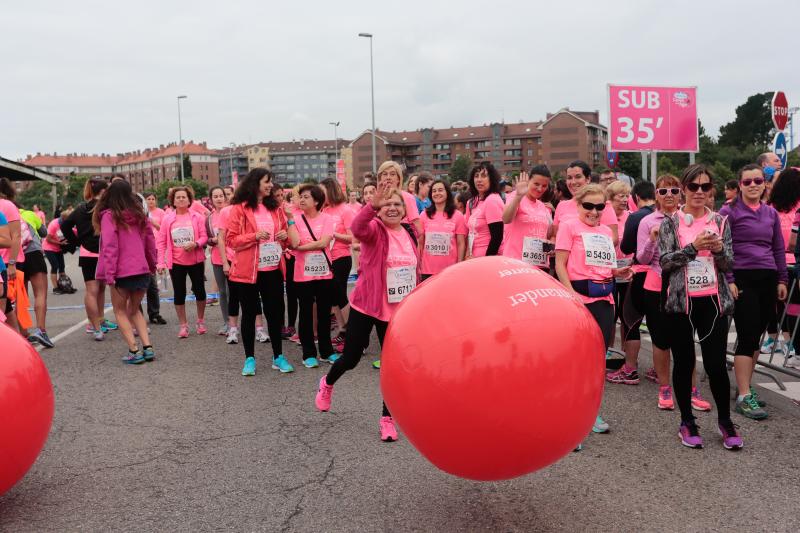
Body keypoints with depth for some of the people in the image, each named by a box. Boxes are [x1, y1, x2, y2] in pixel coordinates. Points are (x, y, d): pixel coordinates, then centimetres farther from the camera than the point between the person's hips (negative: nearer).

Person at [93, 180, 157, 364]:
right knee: (135, 310, 20)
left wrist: (109, 274, -13)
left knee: (120, 311, 12)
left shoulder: (109, 216, -7)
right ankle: (147, 347, 8)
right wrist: (152, 265, 21)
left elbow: (109, 247, -13)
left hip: (122, 272, -5)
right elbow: (150, 241, 11)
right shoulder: (139, 214, 7)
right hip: (142, 270, 5)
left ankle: (134, 351, 2)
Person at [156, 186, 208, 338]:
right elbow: (161, 241, -2)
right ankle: (183, 325, 17)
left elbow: (204, 236, -1)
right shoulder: (167, 219, -2)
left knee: (199, 290, 6)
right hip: (176, 262, 0)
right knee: (179, 294, 5)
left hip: (195, 260, 0)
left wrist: (196, 244, -22)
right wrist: (161, 262, -8)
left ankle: (201, 321, 27)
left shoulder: (197, 217, -2)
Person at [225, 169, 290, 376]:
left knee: (275, 312, 7)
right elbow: (231, 240, -7)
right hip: (247, 271, -4)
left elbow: (284, 235, 22)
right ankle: (249, 358, 16)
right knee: (249, 313, 5)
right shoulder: (239, 209, -4)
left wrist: (285, 236, -1)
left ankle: (278, 357, 18)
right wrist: (255, 236, -20)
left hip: (273, 269, 4)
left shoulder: (275, 208, 12)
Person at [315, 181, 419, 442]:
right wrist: (373, 205, -54)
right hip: (366, 306, -4)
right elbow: (357, 228, -37)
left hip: (397, 310, 4)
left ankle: (388, 418, 19)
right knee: (351, 357, 8)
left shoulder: (410, 233, 4)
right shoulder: (374, 228, -12)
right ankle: (327, 383, 42)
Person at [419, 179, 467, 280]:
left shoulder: (457, 216, 0)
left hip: (450, 271, -1)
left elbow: (461, 244, 1)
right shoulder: (425, 215, 4)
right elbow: (420, 243, 7)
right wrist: (418, 266, 3)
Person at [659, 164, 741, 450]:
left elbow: (729, 265, 5)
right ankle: (687, 421, 23)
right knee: (684, 362, 7)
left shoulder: (720, 222, 6)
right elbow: (664, 261, -7)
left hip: (713, 302, 1)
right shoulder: (670, 223, 1)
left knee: (716, 364, 0)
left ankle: (725, 419, 23)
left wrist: (719, 249, -15)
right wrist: (694, 246, -19)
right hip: (680, 302, -1)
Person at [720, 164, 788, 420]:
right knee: (747, 336, -9)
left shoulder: (771, 213, 13)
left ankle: (745, 385, 21)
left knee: (757, 336, 9)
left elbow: (779, 249, 18)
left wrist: (782, 280, 13)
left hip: (768, 279, 5)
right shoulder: (729, 212, -3)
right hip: (742, 279, -5)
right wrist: (728, 280, -12)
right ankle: (743, 397, -6)